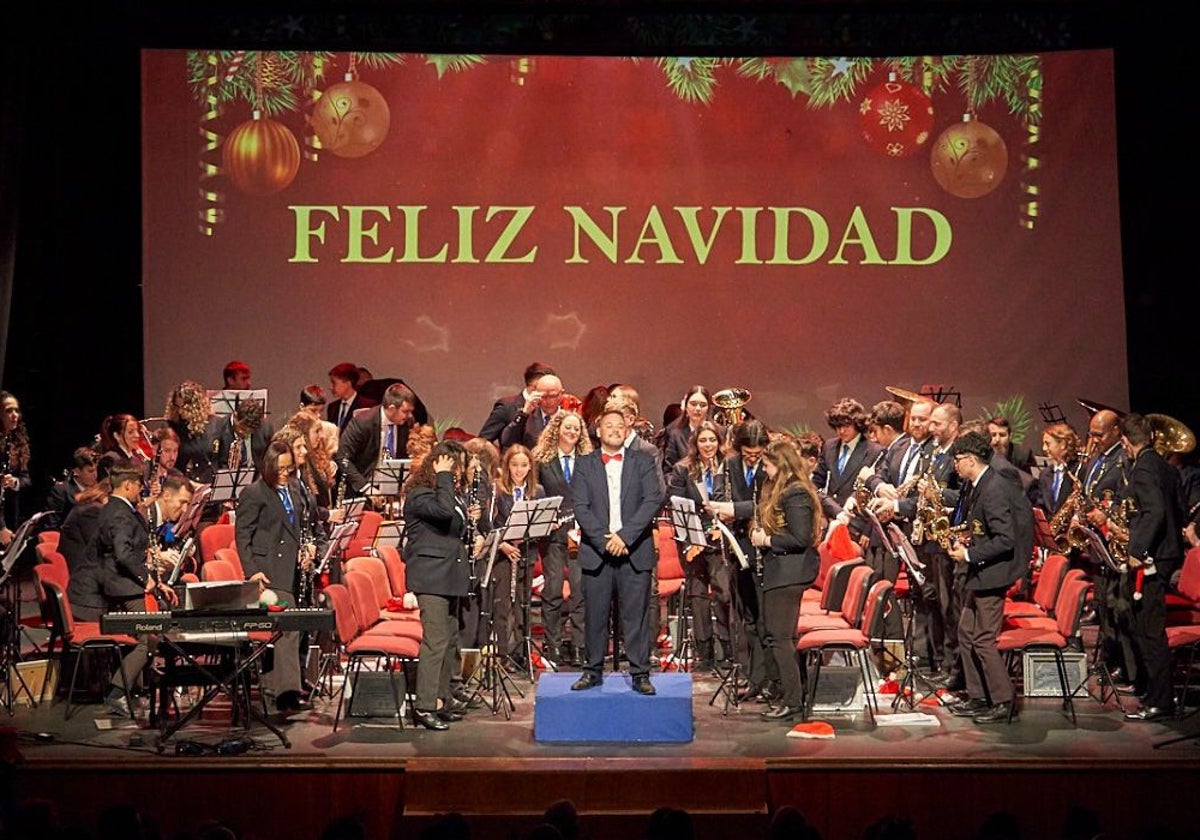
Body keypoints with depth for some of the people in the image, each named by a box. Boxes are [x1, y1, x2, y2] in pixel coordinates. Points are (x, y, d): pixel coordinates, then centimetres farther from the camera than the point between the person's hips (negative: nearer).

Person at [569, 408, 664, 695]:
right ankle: (593, 671, 14)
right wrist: (604, 540, -11)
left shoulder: (644, 462, 8)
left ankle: (640, 673, 3)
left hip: (635, 550, -1)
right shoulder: (585, 465, 9)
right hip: (596, 551, 1)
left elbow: (653, 501, -3)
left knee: (636, 615, -1)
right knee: (595, 615, 4)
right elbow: (580, 507, 0)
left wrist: (625, 535, -13)